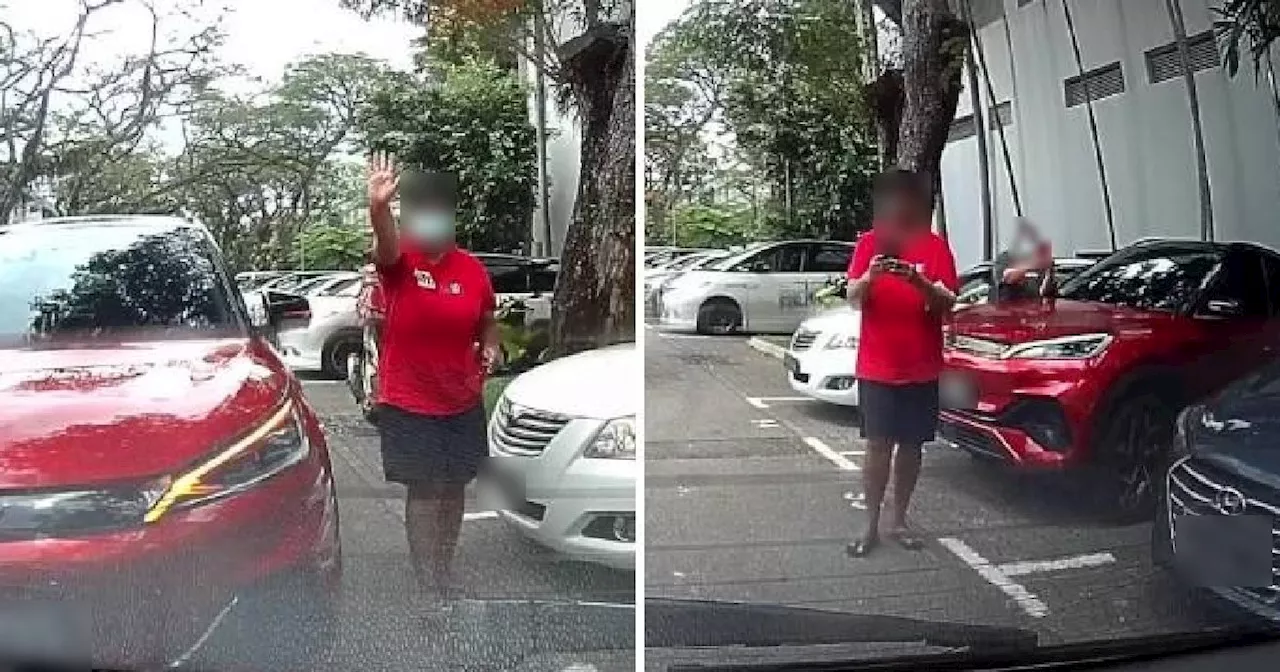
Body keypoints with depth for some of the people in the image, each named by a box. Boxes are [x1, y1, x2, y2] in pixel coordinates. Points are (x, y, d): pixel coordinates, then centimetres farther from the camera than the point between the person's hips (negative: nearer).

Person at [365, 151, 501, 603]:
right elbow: (386, 241, -35)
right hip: (408, 404, -3)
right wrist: (378, 206, -55)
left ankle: (445, 573, 33)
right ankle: (430, 588, 13)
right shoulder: (398, 261, -11)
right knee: (423, 493, 1)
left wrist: (491, 348, -8)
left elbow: (487, 322, 13)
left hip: (463, 402, 4)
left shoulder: (472, 269, -2)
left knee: (453, 490, 14)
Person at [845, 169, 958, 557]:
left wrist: (919, 282, -25)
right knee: (878, 445, -2)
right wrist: (869, 277, -26)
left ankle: (899, 520, 21)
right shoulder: (869, 242, 1)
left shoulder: (935, 246, 0)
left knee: (910, 445, 8)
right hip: (876, 367, -1)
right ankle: (871, 526, 4)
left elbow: (947, 304, -6)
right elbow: (853, 298, -5)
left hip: (921, 368, 1)